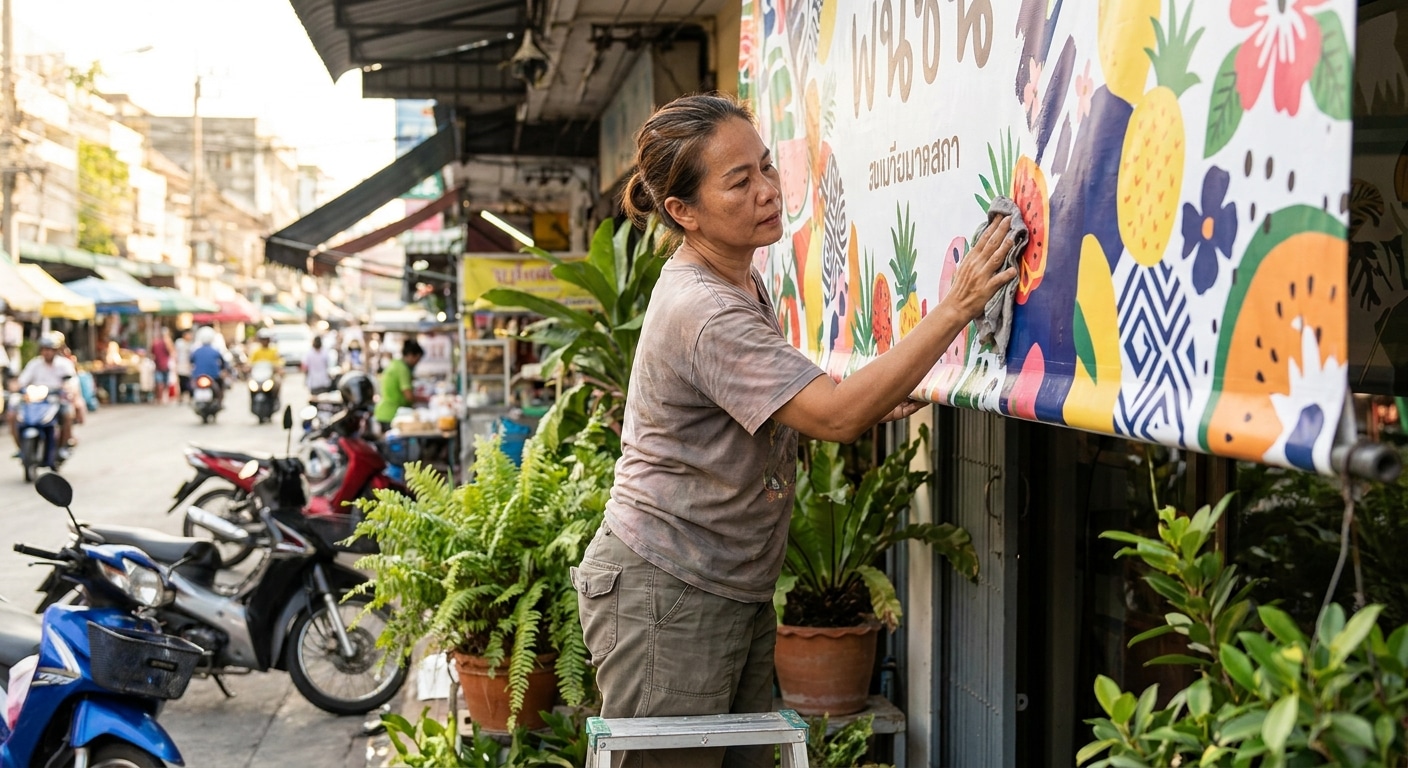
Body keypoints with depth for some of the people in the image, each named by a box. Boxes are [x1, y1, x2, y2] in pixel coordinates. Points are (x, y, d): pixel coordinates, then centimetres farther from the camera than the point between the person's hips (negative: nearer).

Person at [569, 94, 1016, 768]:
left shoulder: (742, 282, 10)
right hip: (665, 596, -9)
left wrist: (862, 406, 6)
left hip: (735, 589, 9)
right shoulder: (701, 312, -23)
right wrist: (956, 309, -30)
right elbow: (835, 415, -30)